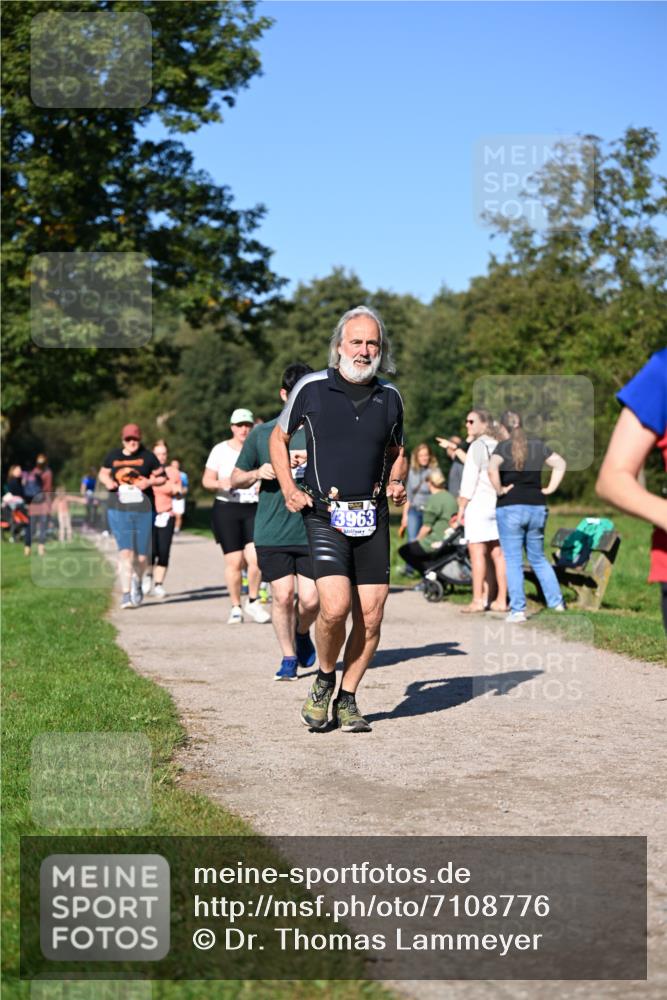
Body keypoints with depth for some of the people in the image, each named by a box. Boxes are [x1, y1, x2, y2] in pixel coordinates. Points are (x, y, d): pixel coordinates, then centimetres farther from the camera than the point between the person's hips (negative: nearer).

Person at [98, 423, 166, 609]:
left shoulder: (147, 456, 3)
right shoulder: (114, 456, 7)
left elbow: (161, 477, 9)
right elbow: (103, 473, 22)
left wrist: (149, 482, -11)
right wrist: (108, 481, 0)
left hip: (143, 510, 0)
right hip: (119, 510, 0)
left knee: (141, 556, 7)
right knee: (125, 552, -13)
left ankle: (137, 584, 37)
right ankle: (126, 594, -10)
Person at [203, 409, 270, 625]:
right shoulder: (221, 450, 5)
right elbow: (206, 480, 6)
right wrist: (221, 483, -16)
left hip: (254, 509, 1)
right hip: (227, 509, -1)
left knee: (255, 557, -13)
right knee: (234, 561, -3)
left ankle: (252, 601, 7)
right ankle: (236, 607, 10)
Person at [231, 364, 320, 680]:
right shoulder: (262, 433, 7)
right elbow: (235, 480, 14)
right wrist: (258, 473, -7)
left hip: (313, 531, 0)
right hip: (271, 532, 0)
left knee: (310, 599, -4)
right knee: (282, 595, -4)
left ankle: (302, 633, 30)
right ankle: (289, 657, 15)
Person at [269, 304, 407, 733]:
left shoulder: (390, 397, 9)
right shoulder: (311, 388, -1)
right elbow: (279, 438, 13)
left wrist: (397, 482, 4)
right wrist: (289, 489, 1)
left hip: (373, 519, 4)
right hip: (324, 516, -3)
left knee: (371, 617, 0)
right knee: (335, 606, -19)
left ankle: (347, 699, 17)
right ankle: (324, 679, 9)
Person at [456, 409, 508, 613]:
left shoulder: (478, 446, -9)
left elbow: (469, 480, -12)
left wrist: (461, 508, -7)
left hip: (479, 504, -8)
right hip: (499, 505, 8)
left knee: (477, 553, -6)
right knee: (497, 553, 7)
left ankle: (478, 601, -8)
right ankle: (501, 600, 8)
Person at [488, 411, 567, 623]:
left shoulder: (503, 447, -6)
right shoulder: (537, 445, 8)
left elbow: (492, 469, -24)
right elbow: (560, 464, 11)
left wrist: (499, 490, -11)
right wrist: (550, 488, 10)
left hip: (510, 508, -5)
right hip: (537, 507, 5)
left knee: (513, 561, 1)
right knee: (538, 558, 18)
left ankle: (517, 610, 0)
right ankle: (556, 602, 15)